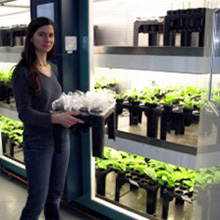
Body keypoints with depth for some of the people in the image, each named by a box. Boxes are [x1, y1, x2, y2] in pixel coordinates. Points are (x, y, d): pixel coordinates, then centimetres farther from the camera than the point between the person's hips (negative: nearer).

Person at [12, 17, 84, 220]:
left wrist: (72, 110, 0)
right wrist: (56, 118, -31)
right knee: (37, 202, 4)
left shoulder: (53, 68, 7)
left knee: (55, 197, 19)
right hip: (38, 142, -6)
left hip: (61, 138, 7)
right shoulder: (24, 72, -13)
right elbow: (25, 112, -18)